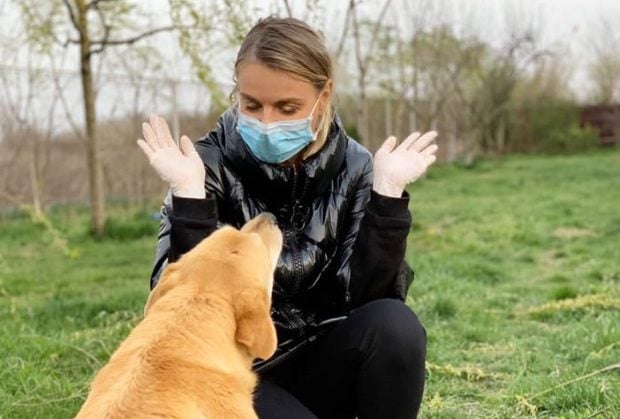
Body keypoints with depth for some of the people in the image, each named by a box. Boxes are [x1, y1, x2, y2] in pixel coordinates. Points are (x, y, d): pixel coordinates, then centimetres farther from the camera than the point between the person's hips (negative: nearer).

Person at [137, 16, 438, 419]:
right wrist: (189, 194, -31)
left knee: (394, 325, -27)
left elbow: (366, 295, -15)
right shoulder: (211, 165, -12)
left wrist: (387, 191, -24)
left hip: (324, 365, 3)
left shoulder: (353, 167, -6)